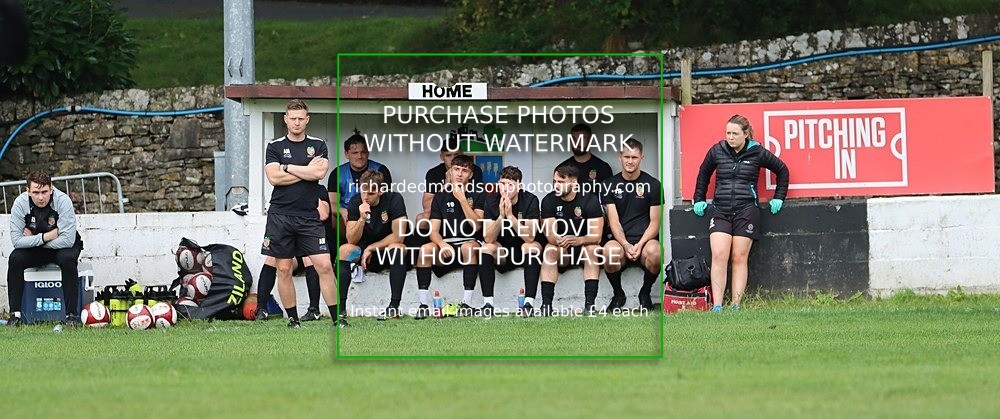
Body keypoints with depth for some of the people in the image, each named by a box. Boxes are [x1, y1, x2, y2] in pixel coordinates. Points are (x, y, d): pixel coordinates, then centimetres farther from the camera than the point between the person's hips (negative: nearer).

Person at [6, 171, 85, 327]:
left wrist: (33, 239, -22)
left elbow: (67, 240, -29)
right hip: (34, 252, 2)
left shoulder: (63, 201, -26)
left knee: (67, 259, -34)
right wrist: (45, 237, -28)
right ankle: (15, 314, -20)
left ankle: (72, 315, -29)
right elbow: (16, 240, -20)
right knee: (15, 259, -25)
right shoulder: (20, 203, -19)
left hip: (62, 246, -2)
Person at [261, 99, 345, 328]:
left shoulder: (318, 145, 9)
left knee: (324, 266, -8)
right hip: (280, 215, 0)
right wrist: (307, 171, -6)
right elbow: (274, 177, -8)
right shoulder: (275, 146, 6)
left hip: (309, 217, 0)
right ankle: (292, 319, 12)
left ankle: (337, 318, -3)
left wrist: (287, 167, -6)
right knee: (284, 269, 2)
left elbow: (319, 173, -9)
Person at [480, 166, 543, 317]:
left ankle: (529, 302, -40)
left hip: (525, 253, -2)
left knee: (531, 246, -33)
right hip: (502, 252, 2)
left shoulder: (530, 201, -15)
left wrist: (510, 215, -33)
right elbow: (488, 238, -17)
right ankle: (487, 302, -31)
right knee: (487, 248, -27)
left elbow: (530, 237, -25)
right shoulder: (492, 201, -9)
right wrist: (501, 216, -31)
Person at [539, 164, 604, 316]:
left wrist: (578, 240, -42)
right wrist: (558, 240, -39)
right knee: (550, 249, -29)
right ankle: (546, 304, -38)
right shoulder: (549, 201, -6)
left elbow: (596, 236, -21)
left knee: (592, 249, -33)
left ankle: (589, 304, -40)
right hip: (562, 252, 2)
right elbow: (550, 235, -14)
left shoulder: (589, 200, -13)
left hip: (583, 246, -2)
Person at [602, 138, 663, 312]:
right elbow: (614, 221, 1)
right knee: (610, 251, -37)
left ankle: (645, 293, -5)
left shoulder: (652, 185, 6)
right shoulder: (610, 185, 9)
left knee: (654, 252, -37)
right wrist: (626, 245, -18)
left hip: (645, 239, 0)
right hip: (620, 240, 0)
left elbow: (655, 222, 3)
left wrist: (640, 245, -15)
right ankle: (618, 294, -7)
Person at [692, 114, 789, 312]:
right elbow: (703, 174, 24)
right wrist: (699, 199, 22)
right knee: (719, 256, -12)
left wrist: (778, 198, 14)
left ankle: (735, 305, 1)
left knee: (739, 258, -2)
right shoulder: (717, 151, 6)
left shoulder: (757, 153, 1)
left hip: (746, 211, -1)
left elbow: (782, 170, 15)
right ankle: (717, 306, -13)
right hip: (720, 212, 1)